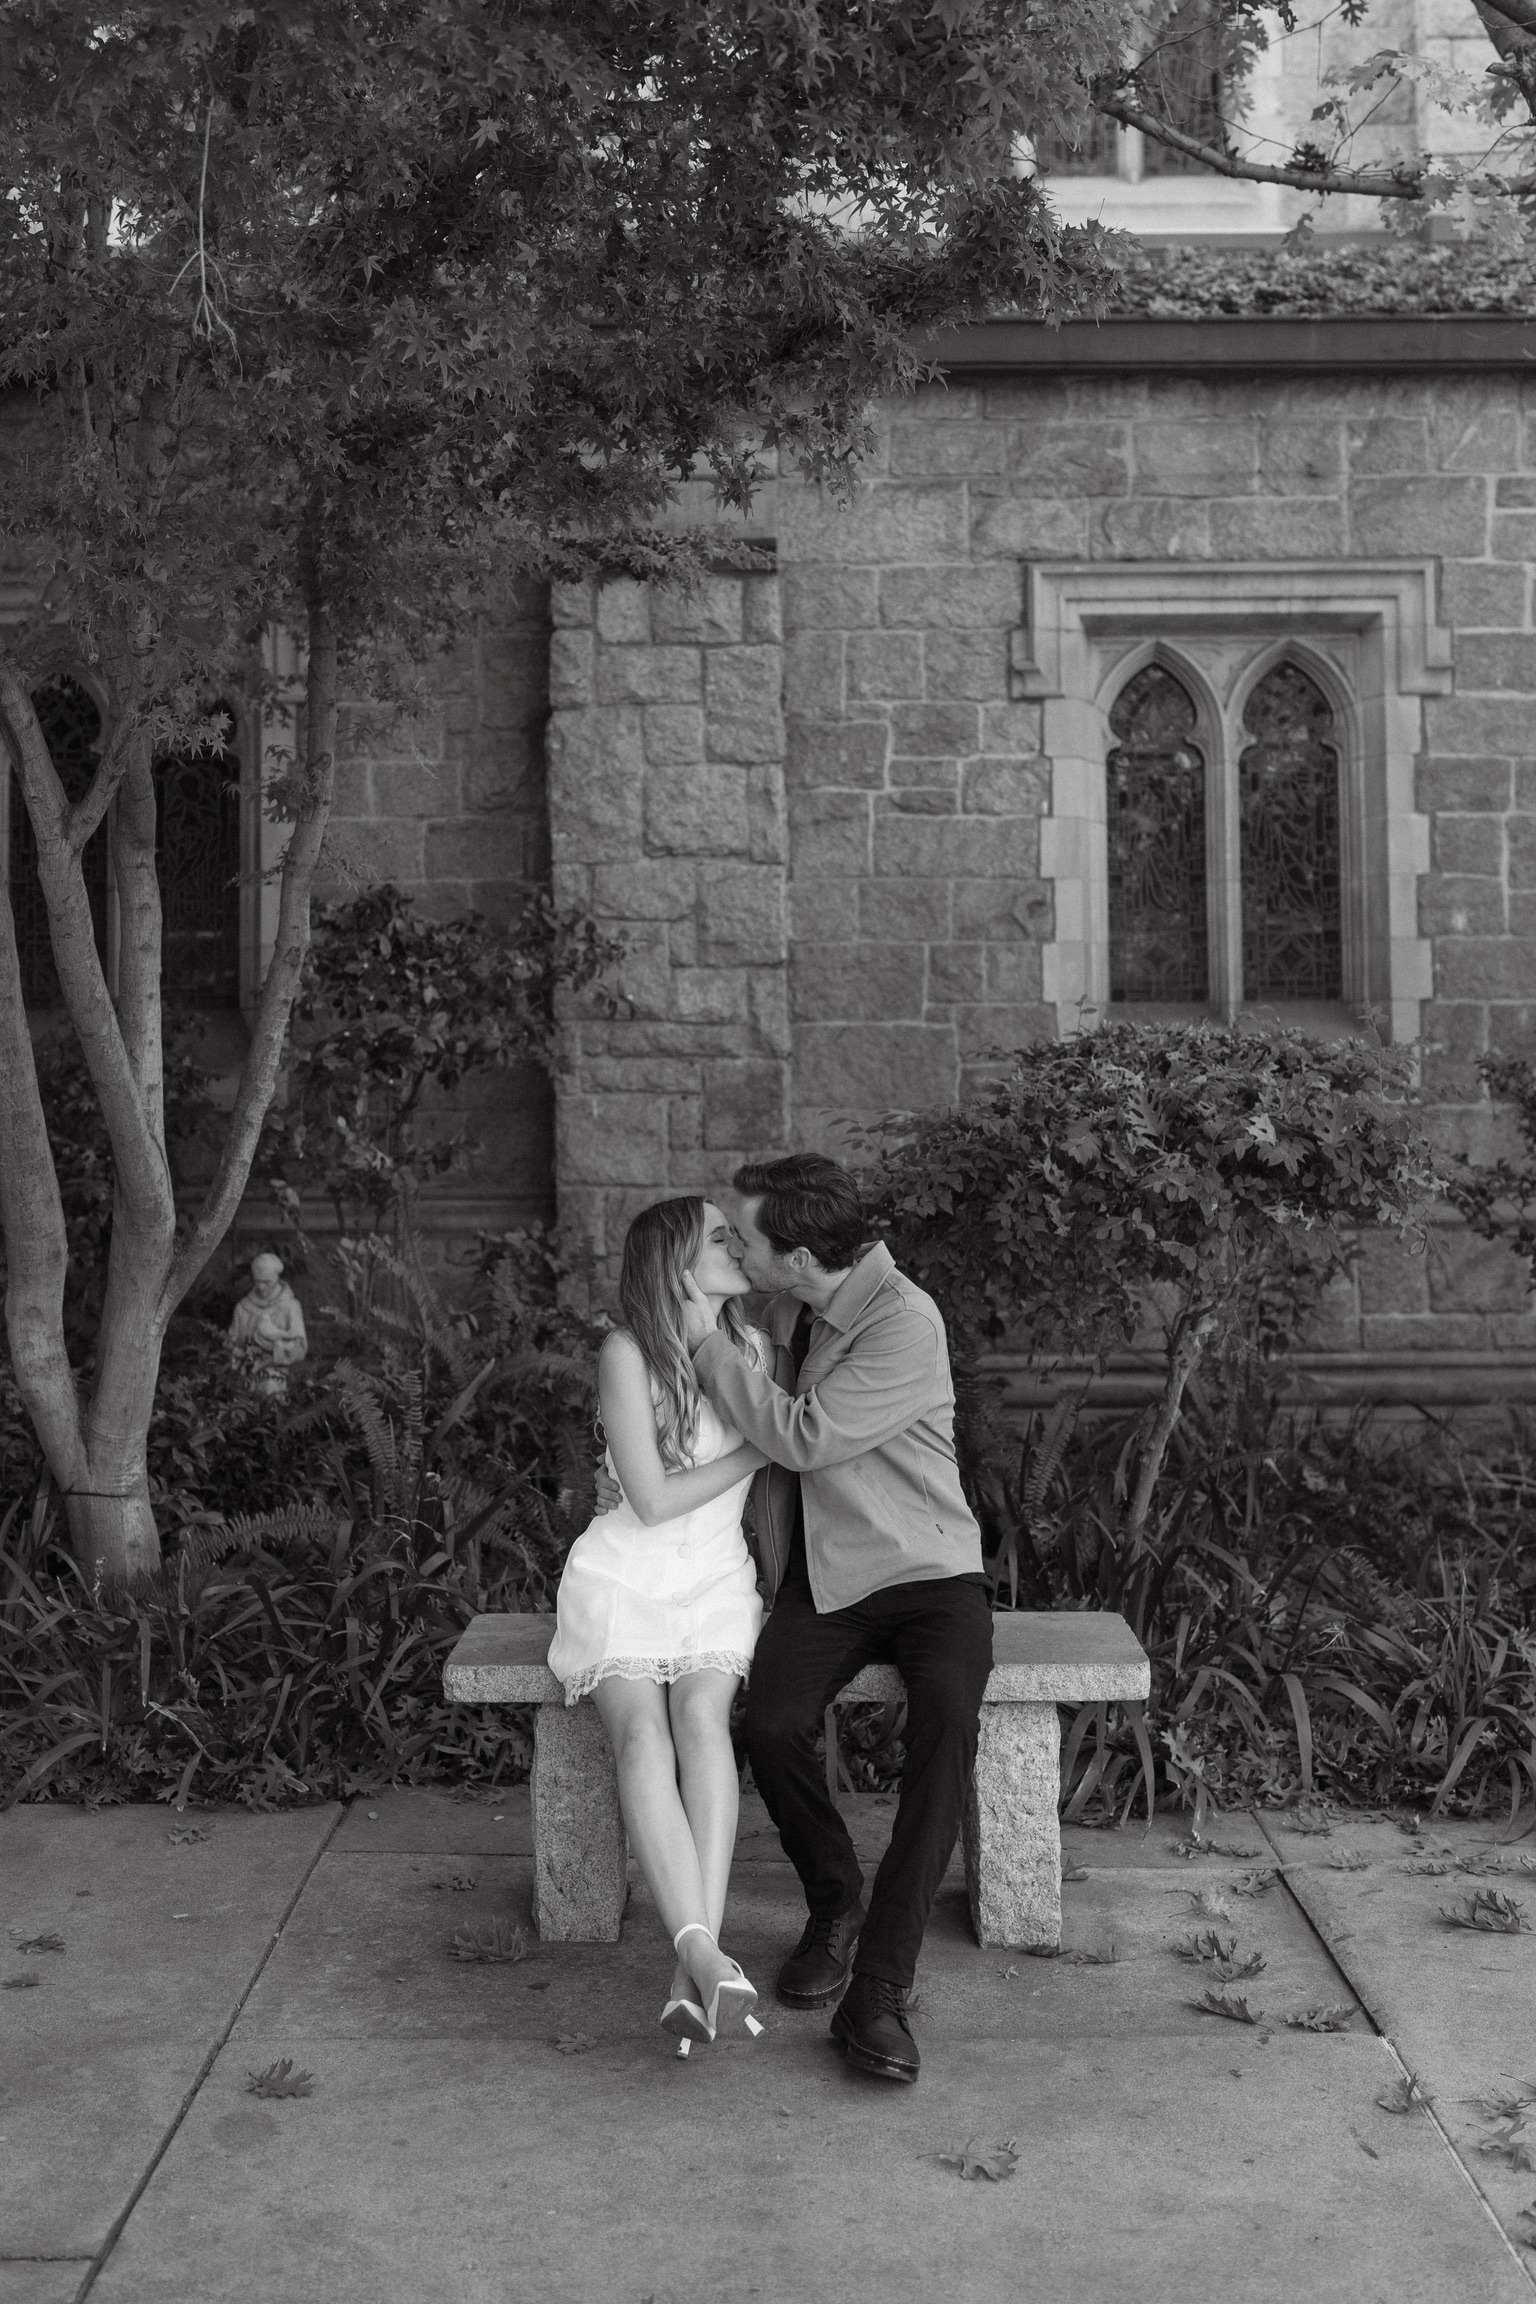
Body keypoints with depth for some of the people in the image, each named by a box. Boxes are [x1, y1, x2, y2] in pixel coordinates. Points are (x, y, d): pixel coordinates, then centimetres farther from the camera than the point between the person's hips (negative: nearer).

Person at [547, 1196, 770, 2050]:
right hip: (623, 1579, -3)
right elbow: (653, 1502, -12)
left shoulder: (751, 1347, 7)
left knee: (703, 1716, -27)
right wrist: (757, 1450, -8)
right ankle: (705, 1956, -39)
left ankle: (696, 1965, -36)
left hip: (718, 1580, 3)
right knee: (643, 1731, -29)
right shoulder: (628, 1354, -9)